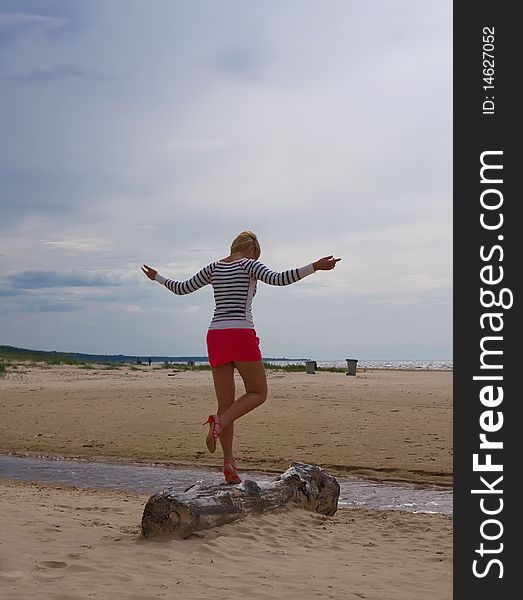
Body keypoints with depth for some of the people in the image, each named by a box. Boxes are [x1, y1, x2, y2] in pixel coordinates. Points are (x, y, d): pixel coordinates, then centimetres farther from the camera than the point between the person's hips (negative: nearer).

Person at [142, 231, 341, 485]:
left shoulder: (214, 268, 16)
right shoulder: (249, 265, 1)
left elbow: (182, 288, 21)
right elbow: (276, 279, -16)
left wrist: (157, 278, 40)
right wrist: (315, 267, -19)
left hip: (216, 337, 6)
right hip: (241, 334, -5)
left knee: (226, 403, 7)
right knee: (258, 393, 8)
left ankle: (229, 464, 0)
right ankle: (219, 422, -17)